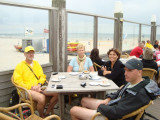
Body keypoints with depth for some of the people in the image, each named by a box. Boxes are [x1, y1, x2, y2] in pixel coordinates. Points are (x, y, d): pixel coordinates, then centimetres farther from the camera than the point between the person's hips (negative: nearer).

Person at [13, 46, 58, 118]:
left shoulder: (36, 63, 18)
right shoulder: (20, 66, 0)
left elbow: (42, 76, 14)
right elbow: (18, 81, -8)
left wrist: (39, 84, -6)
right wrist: (31, 87, -16)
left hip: (38, 88, 6)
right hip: (27, 90, -6)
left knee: (56, 94, -15)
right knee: (41, 98, -35)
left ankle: (46, 113, 0)